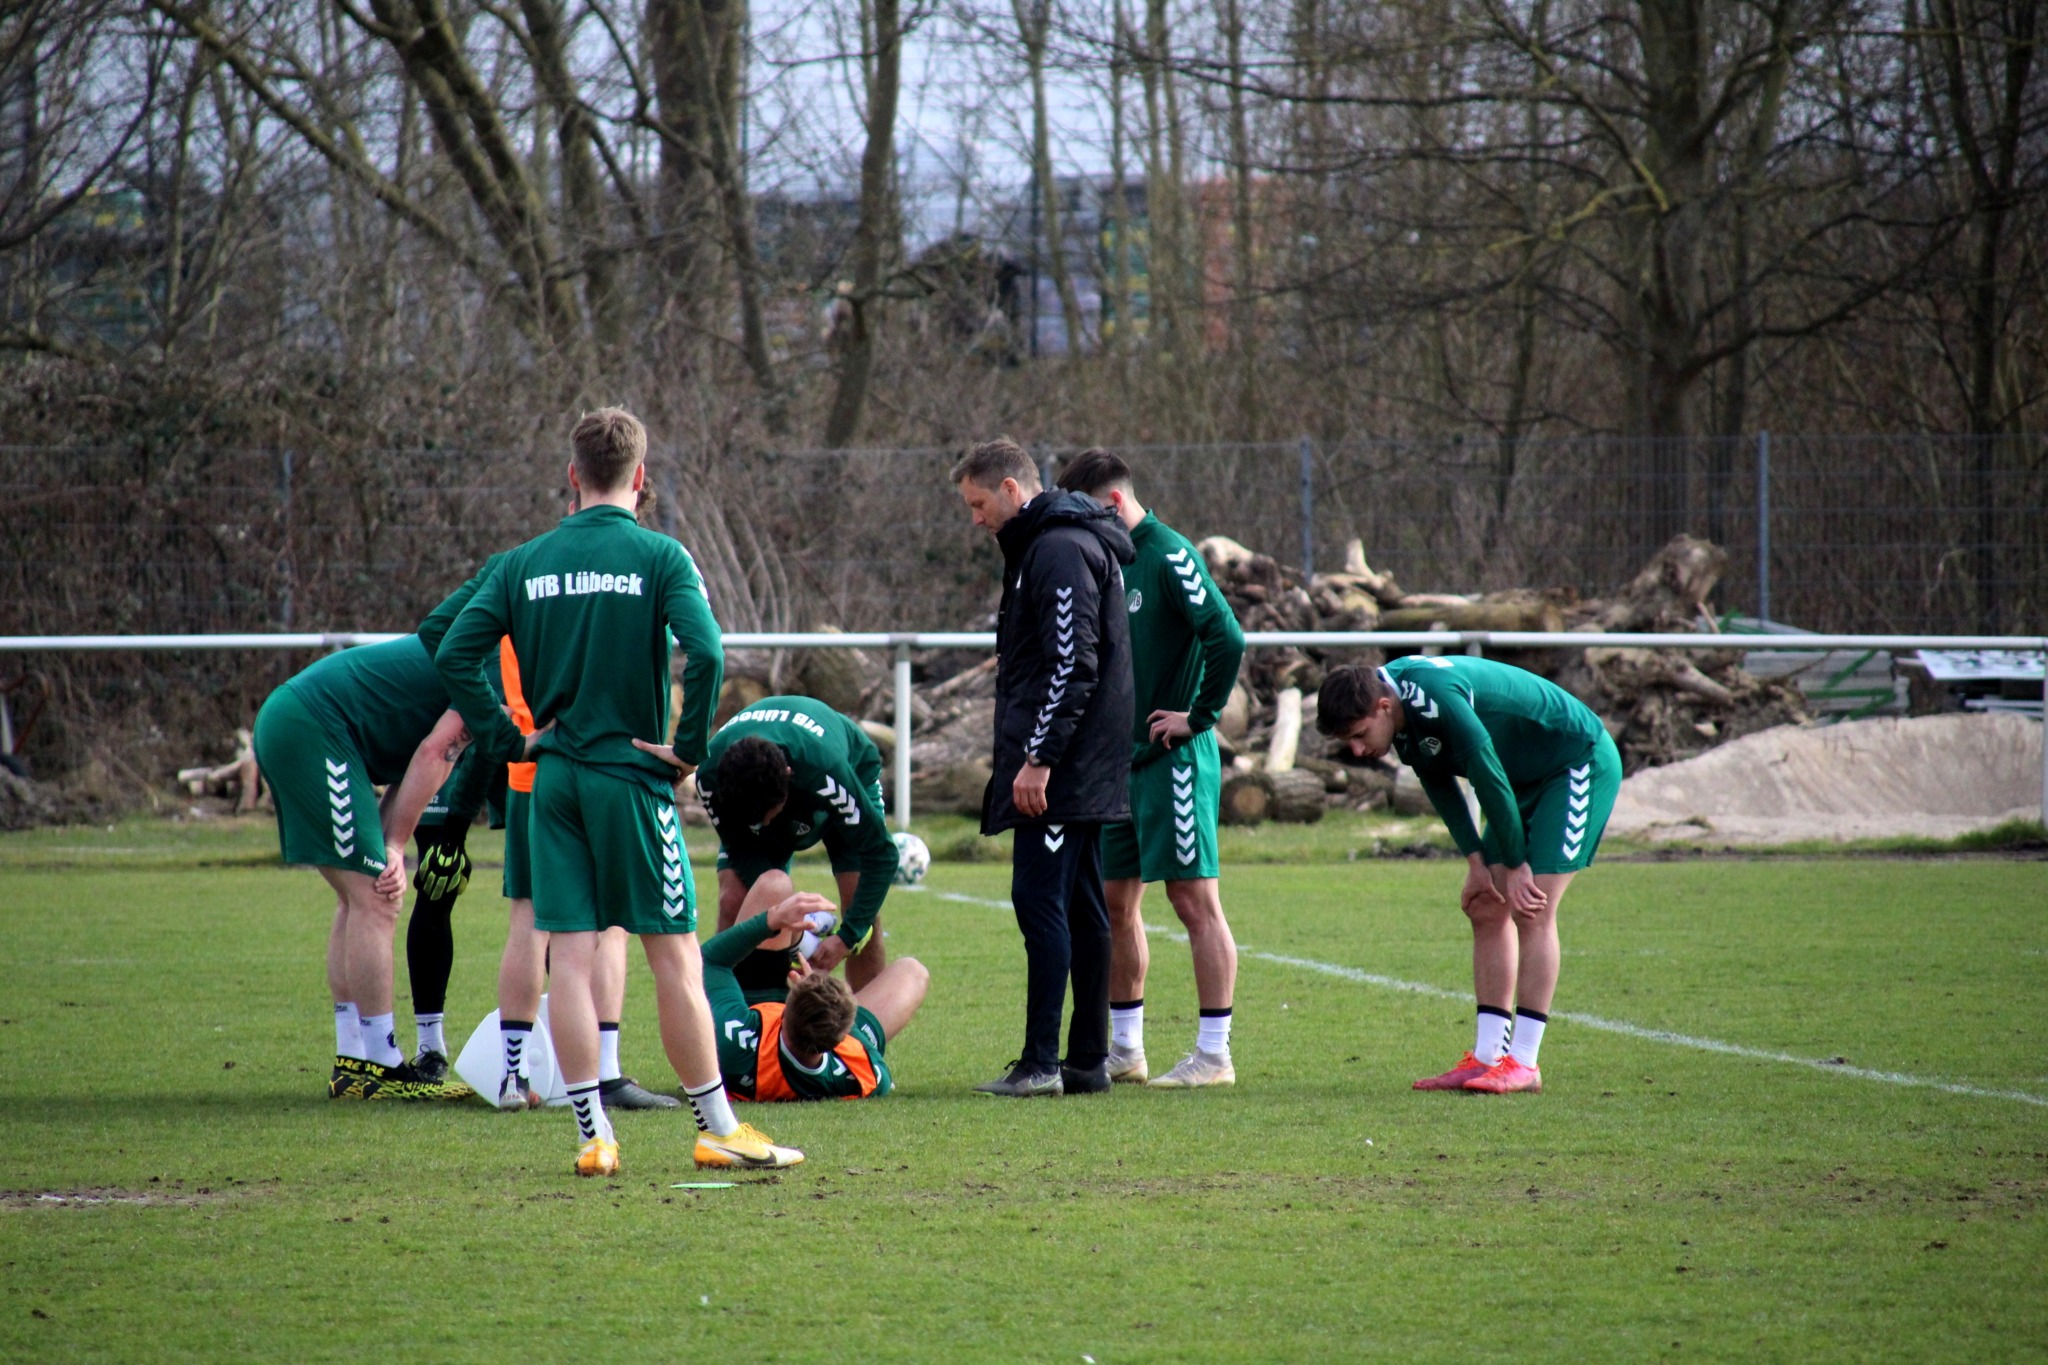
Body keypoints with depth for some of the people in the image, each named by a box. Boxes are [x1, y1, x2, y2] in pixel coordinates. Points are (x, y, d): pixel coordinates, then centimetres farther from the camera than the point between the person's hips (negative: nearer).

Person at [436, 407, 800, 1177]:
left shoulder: (527, 563, 6)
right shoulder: (658, 557, -6)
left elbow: (454, 653, 1)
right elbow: (705, 653, -19)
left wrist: (506, 733, 6)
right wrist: (689, 746, -8)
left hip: (553, 780, 3)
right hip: (631, 777, -3)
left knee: (569, 957, 3)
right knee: (674, 956, 2)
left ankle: (593, 1135, 2)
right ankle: (719, 1130, 7)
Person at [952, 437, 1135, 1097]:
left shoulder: (1059, 550, -14)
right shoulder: (1051, 543, 19)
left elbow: (1073, 666, -21)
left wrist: (1039, 758, -22)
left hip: (1061, 771, -11)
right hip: (1084, 771, 11)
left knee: (1040, 900, -11)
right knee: (1081, 908, 10)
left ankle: (1041, 1063, -12)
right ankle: (1088, 1061, 12)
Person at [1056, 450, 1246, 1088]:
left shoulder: (1169, 557, -13)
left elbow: (1227, 639, -23)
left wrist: (1200, 716, -15)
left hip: (1174, 760, -9)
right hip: (1121, 760, 9)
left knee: (1195, 900, -5)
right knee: (1115, 901, 11)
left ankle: (1213, 1054, -3)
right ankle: (1124, 1050, 19)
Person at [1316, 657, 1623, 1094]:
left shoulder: (1438, 698, -33)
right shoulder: (1403, 713, -6)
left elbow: (1489, 778, -27)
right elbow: (1439, 783, 7)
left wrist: (1516, 865, -17)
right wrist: (1477, 862, 1)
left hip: (1582, 765, -9)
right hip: (1529, 776, 9)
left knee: (1531, 910, -15)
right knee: (1487, 910, 4)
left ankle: (1523, 1062, -13)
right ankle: (1488, 1056, 4)